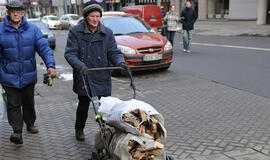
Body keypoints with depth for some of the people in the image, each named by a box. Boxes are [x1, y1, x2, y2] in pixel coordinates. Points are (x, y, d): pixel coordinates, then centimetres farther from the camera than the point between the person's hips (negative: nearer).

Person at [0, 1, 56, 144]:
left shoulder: (32, 29, -1)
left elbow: (44, 47, -8)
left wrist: (50, 65, -21)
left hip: (28, 75, 2)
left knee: (29, 102, 18)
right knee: (13, 104, -4)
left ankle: (30, 124, 38)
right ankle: (17, 131, 5)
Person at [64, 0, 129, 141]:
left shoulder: (107, 33, 5)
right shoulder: (75, 32, -3)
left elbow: (113, 52, 3)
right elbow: (70, 53, -10)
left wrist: (120, 62, -19)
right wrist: (80, 66, -29)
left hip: (103, 78, 2)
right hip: (83, 78, -1)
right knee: (83, 106, 13)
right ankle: (79, 129, 38)